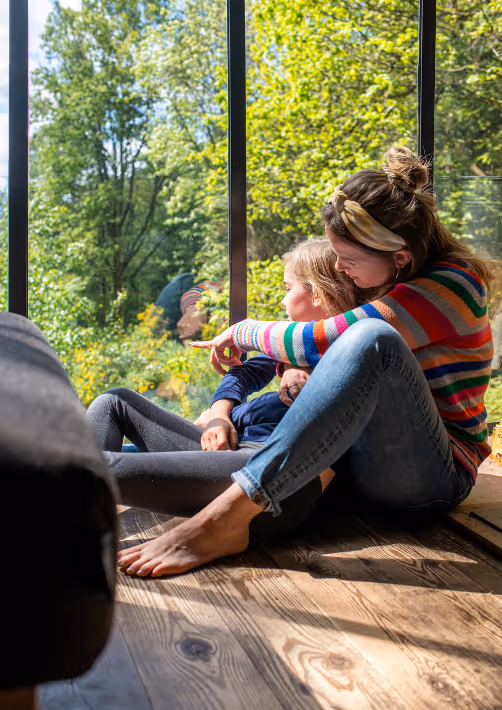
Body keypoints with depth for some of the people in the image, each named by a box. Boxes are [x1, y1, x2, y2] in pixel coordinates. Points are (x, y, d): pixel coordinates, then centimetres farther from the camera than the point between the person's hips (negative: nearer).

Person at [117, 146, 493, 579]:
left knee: (372, 340, -38)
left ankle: (228, 516, -42)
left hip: (436, 476, -8)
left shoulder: (453, 284, -18)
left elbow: (320, 343, -25)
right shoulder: (382, 280, 8)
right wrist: (295, 369, -7)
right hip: (361, 459, 8)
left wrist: (244, 333, -9)